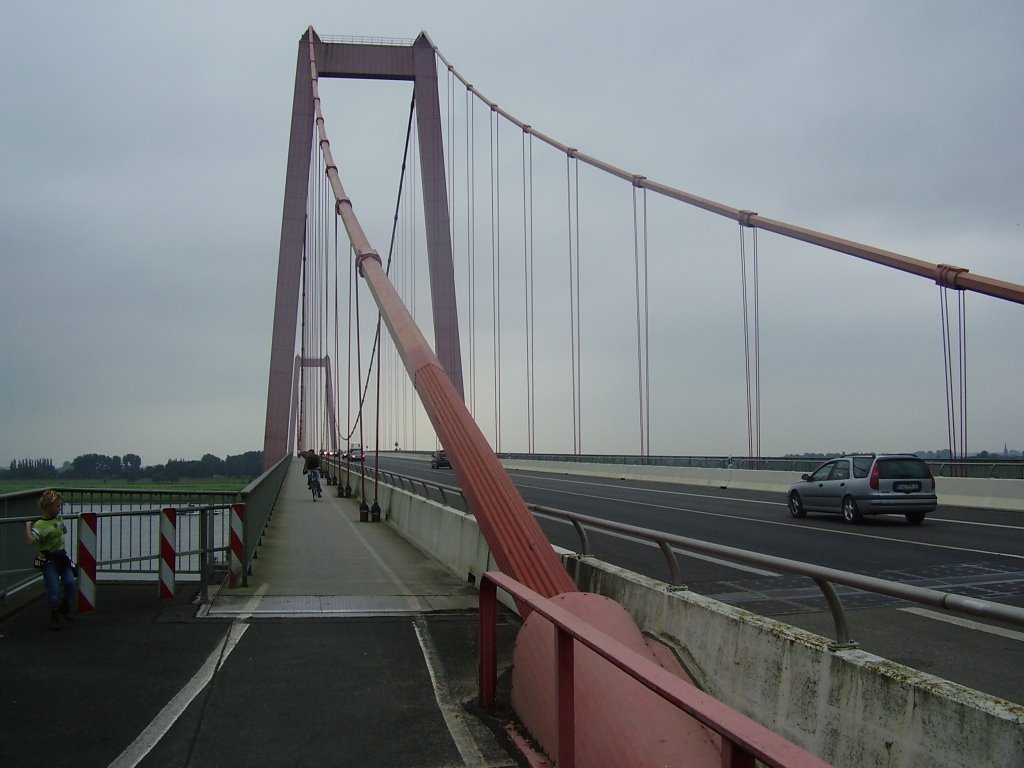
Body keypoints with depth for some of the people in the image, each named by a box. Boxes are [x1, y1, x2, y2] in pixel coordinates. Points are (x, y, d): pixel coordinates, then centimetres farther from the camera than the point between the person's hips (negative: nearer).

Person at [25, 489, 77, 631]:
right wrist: (28, 526, -28)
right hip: (49, 560, -6)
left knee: (70, 582, -4)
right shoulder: (40, 525, -18)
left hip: (61, 555, 6)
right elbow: (31, 541, -32)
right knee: (53, 589, -5)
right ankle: (54, 616, 18)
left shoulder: (59, 518, 5)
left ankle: (65, 606, 24)